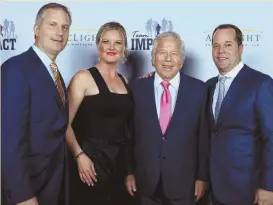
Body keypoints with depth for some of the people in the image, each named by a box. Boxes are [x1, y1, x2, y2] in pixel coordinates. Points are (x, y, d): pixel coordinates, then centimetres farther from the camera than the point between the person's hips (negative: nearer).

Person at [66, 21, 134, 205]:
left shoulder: (125, 81, 10)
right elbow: (65, 123, -9)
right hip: (92, 162, -5)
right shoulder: (84, 77, -7)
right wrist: (79, 155, -19)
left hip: (121, 162, 6)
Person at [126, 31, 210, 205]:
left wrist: (202, 176, -2)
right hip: (145, 181, 1)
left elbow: (204, 137, -2)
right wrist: (129, 171, 2)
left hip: (183, 181, 0)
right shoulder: (137, 88, -2)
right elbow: (128, 134, 2)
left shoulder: (198, 89, -4)